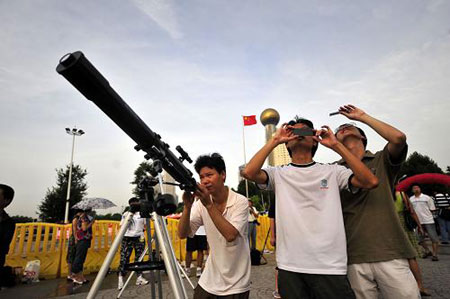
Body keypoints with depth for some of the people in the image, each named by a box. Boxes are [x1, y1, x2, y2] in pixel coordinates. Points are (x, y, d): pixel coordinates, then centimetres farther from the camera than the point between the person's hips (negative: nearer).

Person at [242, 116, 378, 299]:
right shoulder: (279, 174, 4)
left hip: (331, 266, 0)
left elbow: (371, 181, -9)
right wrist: (275, 140, -8)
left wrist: (335, 145, -9)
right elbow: (248, 172, -13)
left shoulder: (332, 171, 5)